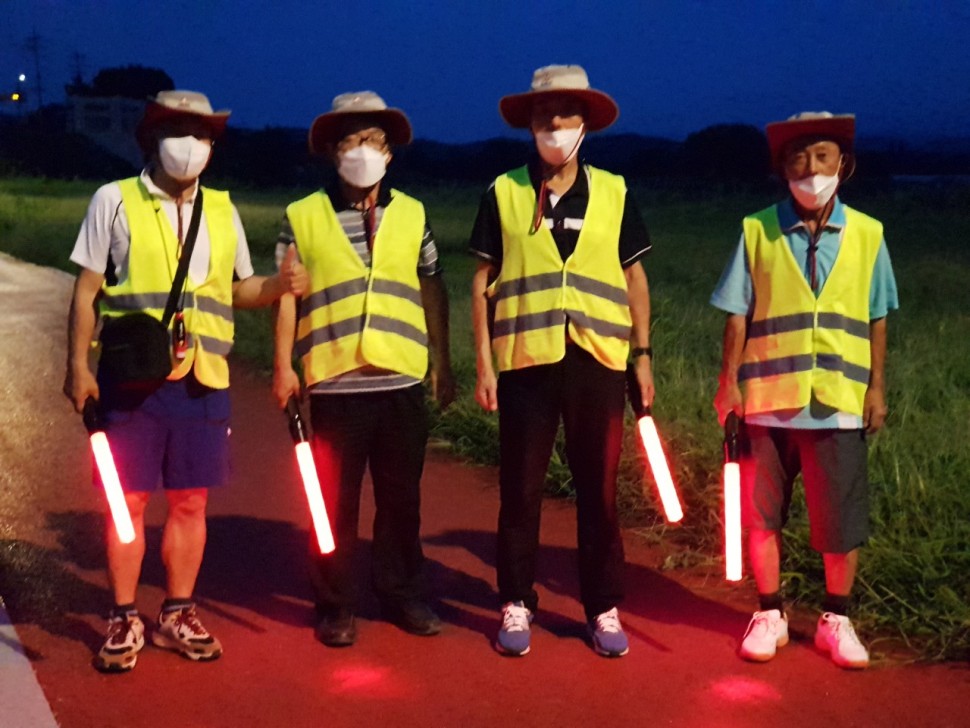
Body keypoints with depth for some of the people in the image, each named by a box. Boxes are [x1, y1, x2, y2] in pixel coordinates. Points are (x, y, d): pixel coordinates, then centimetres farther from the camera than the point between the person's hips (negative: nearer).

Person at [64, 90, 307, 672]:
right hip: (131, 378, -3)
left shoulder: (222, 210, 11)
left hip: (203, 382, 3)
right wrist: (78, 366, -7)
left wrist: (280, 285, -6)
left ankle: (178, 615, 22)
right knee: (129, 500, 3)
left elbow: (239, 288, 15)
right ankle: (125, 621, 16)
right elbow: (87, 291, 0)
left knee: (191, 501, 8)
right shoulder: (115, 201, 1)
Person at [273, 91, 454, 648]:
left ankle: (405, 594, 25)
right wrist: (283, 365, -4)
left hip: (402, 382, 2)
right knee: (335, 501, 5)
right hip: (335, 385, -2)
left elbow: (433, 291, 12)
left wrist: (443, 362, 10)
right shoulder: (303, 217, 2)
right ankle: (336, 607, 17)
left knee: (402, 497, 10)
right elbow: (285, 295, 1)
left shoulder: (413, 215, 8)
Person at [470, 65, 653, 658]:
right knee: (520, 491, 6)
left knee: (599, 490, 6)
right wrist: (483, 363, -1)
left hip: (598, 362, 1)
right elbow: (483, 283, 4)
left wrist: (644, 354, 5)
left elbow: (634, 278, 10)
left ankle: (604, 609, 17)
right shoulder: (503, 194, 4)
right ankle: (516, 604, 19)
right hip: (526, 362, 0)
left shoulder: (613, 193, 6)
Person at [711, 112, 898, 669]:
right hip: (768, 399, 0)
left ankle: (837, 620, 23)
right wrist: (729, 383, -3)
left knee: (842, 521, 5)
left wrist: (877, 387, 3)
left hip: (838, 403, 0)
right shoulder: (758, 231, 1)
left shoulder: (867, 235, 3)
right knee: (761, 514, 8)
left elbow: (876, 321, 7)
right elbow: (738, 315, 1)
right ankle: (770, 614, 25)